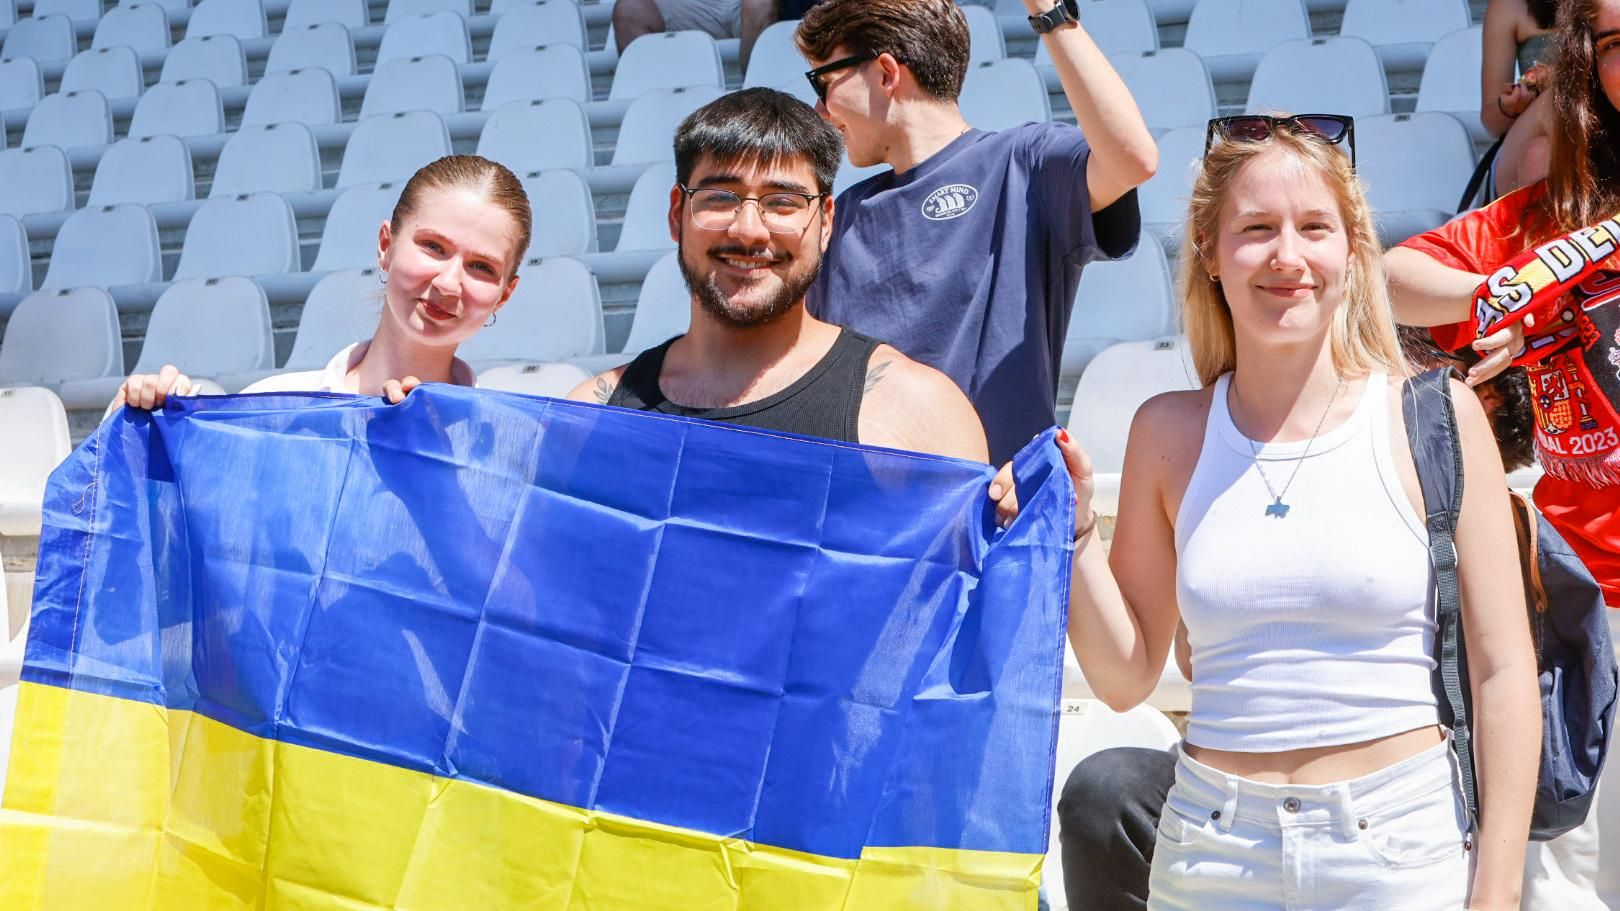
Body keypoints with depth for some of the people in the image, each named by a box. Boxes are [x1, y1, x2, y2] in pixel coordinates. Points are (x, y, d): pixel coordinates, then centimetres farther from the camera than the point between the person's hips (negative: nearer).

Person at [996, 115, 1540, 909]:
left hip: (1402, 843, -2)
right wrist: (1075, 529, -6)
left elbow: (1501, 668, -4)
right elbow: (1125, 677, 7)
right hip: (1212, 845, 2)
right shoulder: (1169, 432, 3)